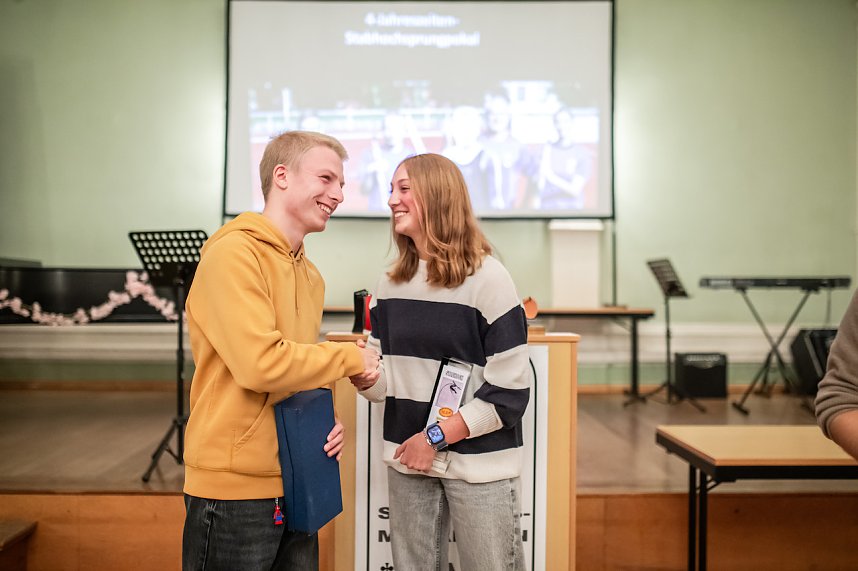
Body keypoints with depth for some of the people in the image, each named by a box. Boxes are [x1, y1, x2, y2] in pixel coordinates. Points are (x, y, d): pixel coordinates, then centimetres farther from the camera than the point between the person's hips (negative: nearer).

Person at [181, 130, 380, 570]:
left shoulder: (310, 276, 11)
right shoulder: (233, 254, -14)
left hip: (295, 486, 8)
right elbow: (261, 362, -24)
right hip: (235, 490, -8)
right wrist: (351, 358, -12)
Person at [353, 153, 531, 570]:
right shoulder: (389, 284, 7)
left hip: (479, 464, -5)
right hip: (407, 460, 5)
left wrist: (436, 436, -15)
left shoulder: (487, 278, -11)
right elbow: (386, 380, 9)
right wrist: (362, 375, -14)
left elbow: (510, 389, -14)